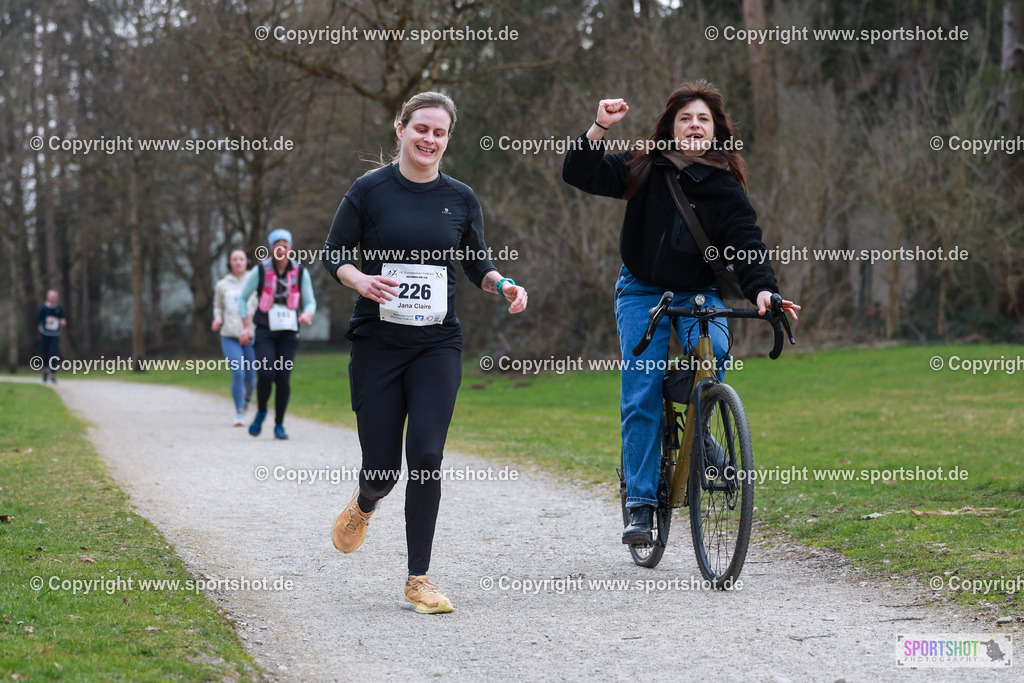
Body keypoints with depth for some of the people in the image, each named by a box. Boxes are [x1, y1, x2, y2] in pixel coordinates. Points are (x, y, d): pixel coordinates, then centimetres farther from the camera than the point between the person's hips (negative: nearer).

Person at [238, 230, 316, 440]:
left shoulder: (300, 272, 4)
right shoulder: (261, 270, -1)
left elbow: (310, 302, 7)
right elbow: (243, 298, 8)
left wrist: (307, 314, -16)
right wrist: (246, 326, 0)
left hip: (288, 333, 2)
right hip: (265, 332, -1)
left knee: (283, 378, -4)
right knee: (265, 374, -16)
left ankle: (279, 425, 9)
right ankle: (261, 412, 11)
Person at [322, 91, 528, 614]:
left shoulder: (460, 198, 6)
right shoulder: (369, 190, -2)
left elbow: (476, 263, 16)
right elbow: (333, 254, 2)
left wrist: (503, 285, -4)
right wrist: (362, 280, -18)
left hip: (437, 345, 1)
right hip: (377, 342, -1)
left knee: (427, 456, -11)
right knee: (382, 467, 0)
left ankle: (418, 579, 0)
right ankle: (363, 506, 39)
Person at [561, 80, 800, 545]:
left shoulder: (726, 190, -6)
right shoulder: (644, 170, -3)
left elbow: (747, 245, -16)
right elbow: (580, 174, -7)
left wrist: (762, 289, -34)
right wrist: (599, 128, -22)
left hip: (699, 294, 0)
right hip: (641, 292, 0)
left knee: (712, 350, -31)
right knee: (641, 396, -8)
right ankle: (640, 505, -2)